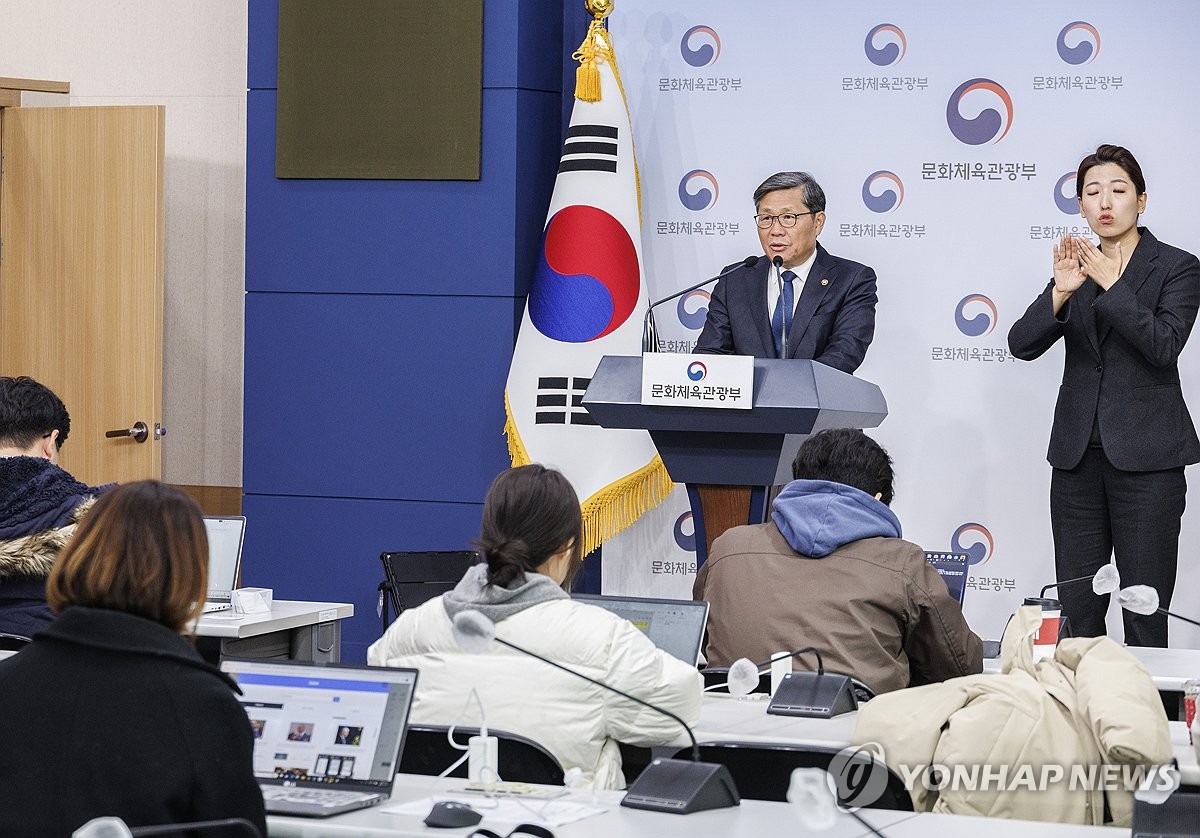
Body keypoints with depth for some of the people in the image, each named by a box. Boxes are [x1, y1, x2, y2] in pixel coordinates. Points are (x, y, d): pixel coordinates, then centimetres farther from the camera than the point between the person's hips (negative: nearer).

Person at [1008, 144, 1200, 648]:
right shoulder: (1077, 269, 12)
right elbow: (1022, 344, 0)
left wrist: (1111, 284, -18)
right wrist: (1060, 292, -16)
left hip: (1145, 455, -4)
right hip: (1079, 454, 4)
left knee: (1145, 616, -5)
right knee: (1076, 614, 4)